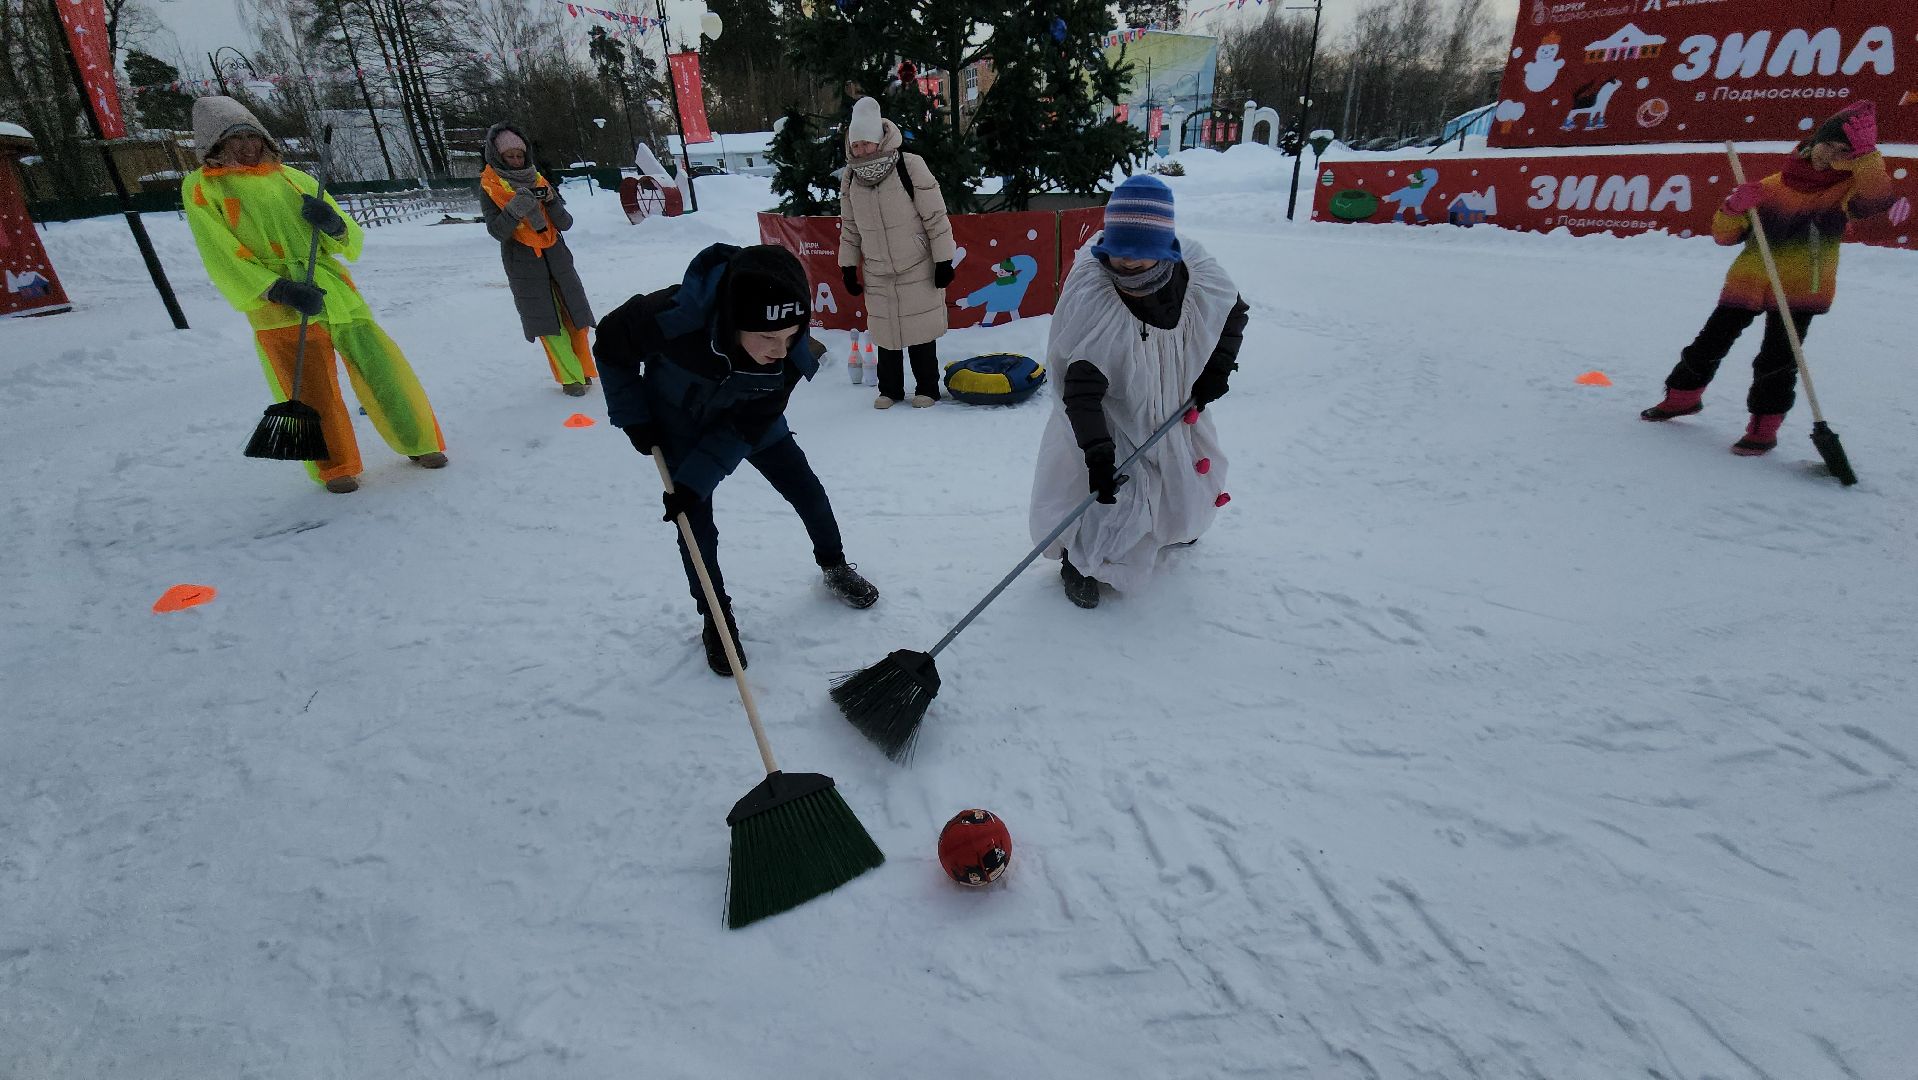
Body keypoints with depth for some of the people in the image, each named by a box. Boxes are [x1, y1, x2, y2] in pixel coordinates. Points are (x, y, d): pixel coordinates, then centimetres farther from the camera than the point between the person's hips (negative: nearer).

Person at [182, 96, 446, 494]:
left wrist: (334, 224, -9)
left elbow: (350, 241, 14)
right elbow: (223, 259, -3)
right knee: (311, 390, -1)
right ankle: (336, 468, 14)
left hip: (333, 289, 3)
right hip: (278, 304, -2)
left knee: (384, 369, -2)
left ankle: (420, 443, 13)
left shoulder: (294, 178, 16)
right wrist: (279, 289, -18)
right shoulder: (201, 188, 7)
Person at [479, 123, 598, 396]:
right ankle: (571, 378, -4)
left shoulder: (538, 180, 9)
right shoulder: (489, 187, 0)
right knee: (549, 322, -7)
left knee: (575, 314, 3)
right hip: (523, 264, -3)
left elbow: (565, 223, 1)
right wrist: (515, 208, -25)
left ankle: (583, 370, 17)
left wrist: (550, 201, -17)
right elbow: (497, 231, -11)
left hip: (556, 256, 4)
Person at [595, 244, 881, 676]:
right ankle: (715, 617, 20)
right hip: (678, 424, -2)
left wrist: (696, 480, -25)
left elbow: (747, 427, -22)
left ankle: (834, 565, 34)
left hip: (748, 418, 2)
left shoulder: (791, 353, -33)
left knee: (808, 491, 5)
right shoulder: (671, 317, -42)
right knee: (696, 526, -3)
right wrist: (633, 417, -15)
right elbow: (611, 346, -19)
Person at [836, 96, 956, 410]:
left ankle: (926, 388, 20)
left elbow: (936, 216, -12)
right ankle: (890, 389, 25)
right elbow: (849, 226, 11)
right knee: (885, 333, 10)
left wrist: (944, 261, -12)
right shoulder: (850, 176, 0)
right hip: (877, 273, 4)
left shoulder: (910, 166, -15)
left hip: (918, 269, -4)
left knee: (921, 330, 5)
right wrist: (848, 265, 10)